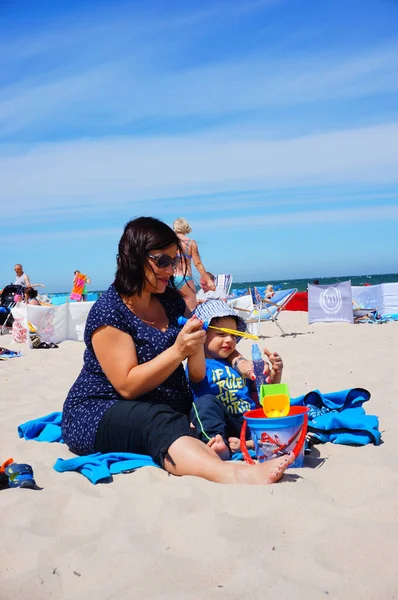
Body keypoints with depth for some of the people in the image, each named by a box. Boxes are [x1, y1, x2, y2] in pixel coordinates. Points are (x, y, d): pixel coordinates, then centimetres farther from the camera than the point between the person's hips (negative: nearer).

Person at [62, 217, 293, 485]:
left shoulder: (171, 300, 7)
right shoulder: (108, 312, -12)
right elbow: (127, 387, -17)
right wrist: (178, 351, -25)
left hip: (168, 409, 8)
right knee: (160, 422, -38)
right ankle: (234, 475, -60)